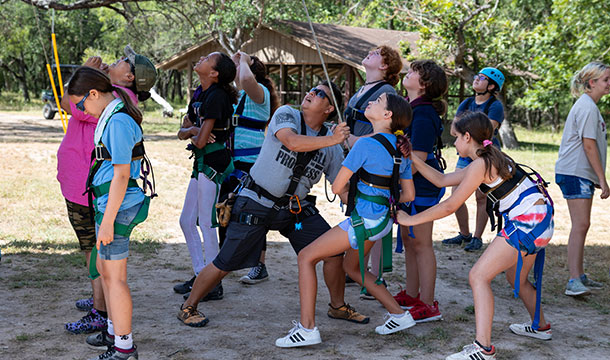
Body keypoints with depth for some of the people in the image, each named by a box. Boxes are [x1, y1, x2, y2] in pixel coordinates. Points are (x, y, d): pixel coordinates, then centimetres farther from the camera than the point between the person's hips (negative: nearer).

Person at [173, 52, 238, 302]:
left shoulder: (216, 96, -17)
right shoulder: (199, 94, 12)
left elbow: (200, 141, -20)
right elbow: (183, 132, 15)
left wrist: (195, 135, 3)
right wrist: (191, 130, -7)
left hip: (213, 163, -10)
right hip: (202, 163, 10)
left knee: (206, 224, -5)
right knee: (187, 221, 14)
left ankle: (214, 285, 4)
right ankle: (200, 275, 24)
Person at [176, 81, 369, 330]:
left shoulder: (332, 148, 3)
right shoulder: (286, 115, -8)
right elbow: (292, 142, -28)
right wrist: (331, 139, -30)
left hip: (296, 207, 4)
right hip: (256, 202, -4)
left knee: (334, 251, -3)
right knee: (225, 264, -4)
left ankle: (338, 306, 20)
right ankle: (189, 308, 18)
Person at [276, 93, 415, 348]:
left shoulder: (366, 144, -16)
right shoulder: (400, 149, 7)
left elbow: (337, 187, -13)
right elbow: (409, 195, 12)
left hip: (364, 220, -9)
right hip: (383, 220, 9)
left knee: (306, 257, 0)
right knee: (352, 267, 28)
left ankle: (307, 328, -2)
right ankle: (399, 315, 28)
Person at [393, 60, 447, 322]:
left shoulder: (423, 114, -19)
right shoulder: (409, 107, 12)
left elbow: (418, 159, -22)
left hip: (421, 186, -10)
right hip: (407, 185, 10)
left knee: (420, 243, -4)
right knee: (408, 239, 17)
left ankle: (427, 305, 3)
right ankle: (411, 295, 29)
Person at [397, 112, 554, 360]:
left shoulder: (480, 164, -14)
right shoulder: (490, 159, 15)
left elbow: (450, 206, -14)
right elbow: (442, 180, 19)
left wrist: (410, 220, -7)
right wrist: (412, 158, 15)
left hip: (527, 224, -10)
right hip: (537, 223, 10)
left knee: (478, 276, -12)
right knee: (516, 277, 29)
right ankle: (540, 326, 50)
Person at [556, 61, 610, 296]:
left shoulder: (589, 106, 18)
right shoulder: (587, 107, -14)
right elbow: (588, 145, -18)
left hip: (582, 174, 10)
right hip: (575, 173, -10)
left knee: (582, 225, 14)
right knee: (580, 225, -14)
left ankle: (579, 277, 22)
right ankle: (574, 282, -16)